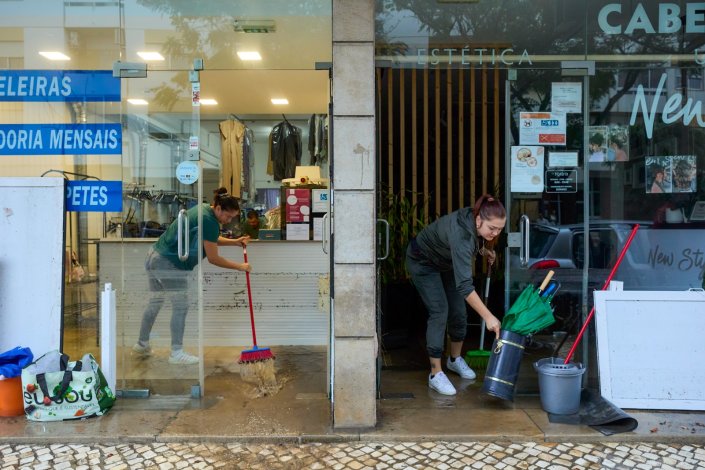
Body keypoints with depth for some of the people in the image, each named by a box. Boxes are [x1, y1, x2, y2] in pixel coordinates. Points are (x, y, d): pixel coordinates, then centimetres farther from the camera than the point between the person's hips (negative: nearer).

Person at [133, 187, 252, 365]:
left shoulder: (203, 209, 8)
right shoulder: (210, 222, -20)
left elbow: (210, 240, 21)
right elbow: (213, 258, -15)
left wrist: (234, 242, 10)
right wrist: (239, 266, -8)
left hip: (155, 257, 10)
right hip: (169, 265, -10)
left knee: (156, 301, 22)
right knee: (181, 306, 0)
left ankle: (142, 344, 35)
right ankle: (177, 353, 8)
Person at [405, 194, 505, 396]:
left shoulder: (473, 221, -21)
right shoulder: (460, 235, -43)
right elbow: (464, 284, -48)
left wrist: (482, 250, -1)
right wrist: (488, 317, -50)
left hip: (445, 261, 8)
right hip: (423, 262, -7)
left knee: (459, 311, 7)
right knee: (439, 311, -15)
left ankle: (455, 359, 29)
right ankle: (435, 373, -7)